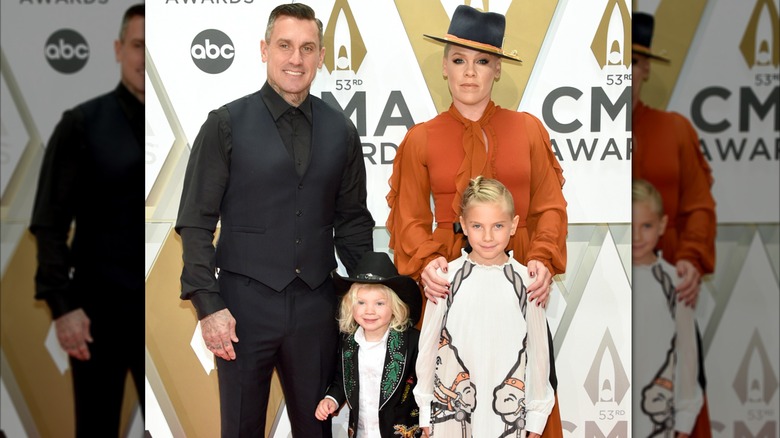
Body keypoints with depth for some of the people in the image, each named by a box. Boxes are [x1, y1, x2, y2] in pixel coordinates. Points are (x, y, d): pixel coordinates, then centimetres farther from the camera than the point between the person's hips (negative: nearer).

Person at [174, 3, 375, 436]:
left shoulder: (341, 131, 7)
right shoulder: (227, 124, -3)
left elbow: (353, 220, 13)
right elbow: (196, 222, -4)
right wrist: (208, 305, -11)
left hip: (316, 303, 3)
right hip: (246, 302, -2)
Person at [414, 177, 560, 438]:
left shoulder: (525, 281, -4)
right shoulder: (447, 277, -5)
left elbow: (538, 350, 4)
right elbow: (428, 345, 2)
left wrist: (537, 414, 7)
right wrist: (425, 408, 6)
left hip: (507, 409, 0)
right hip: (451, 409, 0)